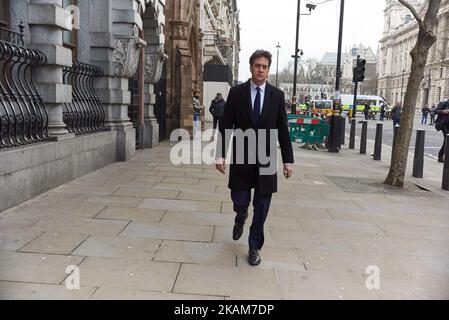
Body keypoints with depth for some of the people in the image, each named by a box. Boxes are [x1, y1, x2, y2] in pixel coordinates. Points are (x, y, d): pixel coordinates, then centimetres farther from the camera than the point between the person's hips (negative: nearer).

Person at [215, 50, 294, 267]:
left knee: (261, 208, 5)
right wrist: (221, 155, -8)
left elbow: (283, 129, 3)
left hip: (266, 159, 1)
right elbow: (225, 126, -1)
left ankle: (254, 247, 22)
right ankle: (241, 217, 40)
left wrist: (288, 160, 0)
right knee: (240, 201, 3)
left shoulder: (277, 95, 2)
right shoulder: (236, 92, 0)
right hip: (241, 158, -1)